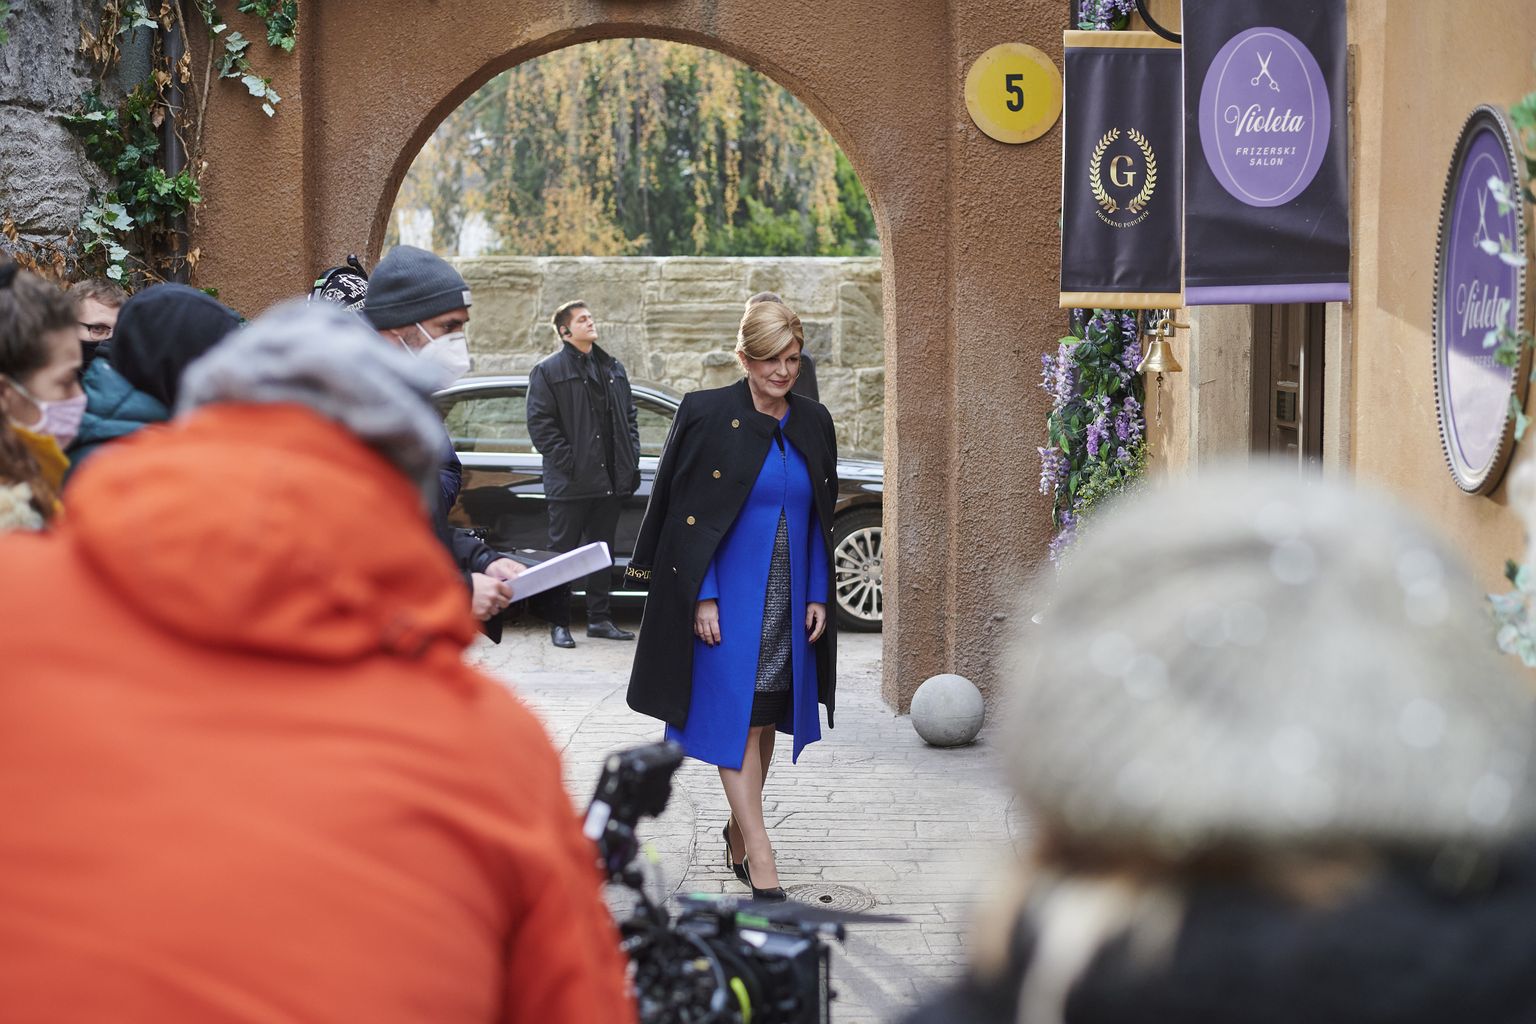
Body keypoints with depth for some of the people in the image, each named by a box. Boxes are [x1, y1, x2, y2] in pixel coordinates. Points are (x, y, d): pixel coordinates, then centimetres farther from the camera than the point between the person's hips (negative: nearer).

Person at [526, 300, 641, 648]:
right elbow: (540, 423, -9)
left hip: (610, 478, 6)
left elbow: (629, 416, 19)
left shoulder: (614, 369, 15)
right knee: (564, 552, 1)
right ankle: (559, 623, 6)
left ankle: (600, 618, 20)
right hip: (571, 483, -6)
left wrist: (631, 459, 6)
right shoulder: (548, 371, -3)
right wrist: (567, 461, -16)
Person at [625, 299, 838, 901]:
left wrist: (818, 596, 5)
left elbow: (821, 518, 12)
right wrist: (703, 597, -14)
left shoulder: (813, 423, 8)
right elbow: (688, 513, -8)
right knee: (738, 723, -8)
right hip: (730, 595, -5)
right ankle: (760, 863, -11)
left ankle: (739, 831, 30)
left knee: (767, 720, 12)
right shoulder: (708, 416, -7)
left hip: (788, 598, 5)